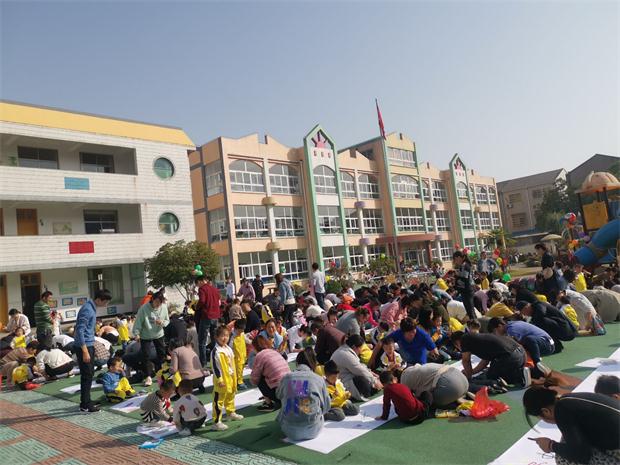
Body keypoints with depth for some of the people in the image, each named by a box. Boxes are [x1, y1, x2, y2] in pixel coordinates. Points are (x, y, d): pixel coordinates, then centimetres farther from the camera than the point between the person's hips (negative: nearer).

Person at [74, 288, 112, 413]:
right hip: (84, 347, -10)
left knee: (89, 374, 15)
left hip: (89, 345, 10)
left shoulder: (92, 308, 11)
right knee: (87, 376, -3)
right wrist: (85, 351, -25)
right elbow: (80, 330, -24)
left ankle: (86, 402, 24)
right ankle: (85, 406, 6)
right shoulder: (87, 309, -20)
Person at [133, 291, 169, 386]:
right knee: (145, 356, -1)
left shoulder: (164, 307, -12)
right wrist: (137, 333, -19)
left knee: (162, 354, 10)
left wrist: (162, 322, -22)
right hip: (145, 336, -3)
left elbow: (167, 320, -2)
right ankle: (148, 377, 10)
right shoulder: (144, 308, -22)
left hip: (159, 334, 3)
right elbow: (138, 322, -15)